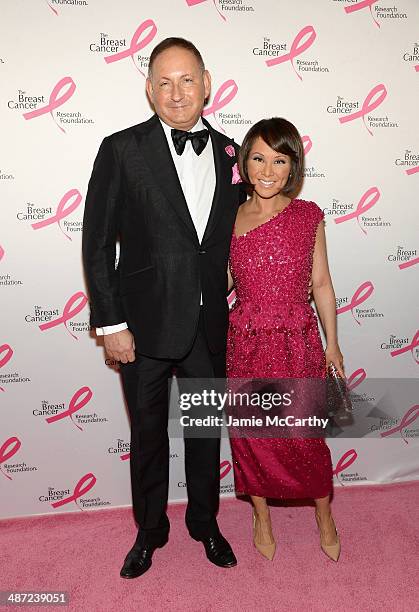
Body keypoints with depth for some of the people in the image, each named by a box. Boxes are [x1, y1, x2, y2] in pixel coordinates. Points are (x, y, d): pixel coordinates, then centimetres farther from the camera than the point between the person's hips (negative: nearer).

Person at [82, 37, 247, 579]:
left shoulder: (229, 154, 5)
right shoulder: (122, 150, -6)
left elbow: (231, 239, 10)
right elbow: (97, 243, -7)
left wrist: (230, 311, 6)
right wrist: (110, 323, -10)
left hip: (209, 326, 3)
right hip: (146, 325, -3)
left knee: (206, 430, 18)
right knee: (148, 434, 15)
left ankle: (204, 522, 44)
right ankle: (150, 531, 41)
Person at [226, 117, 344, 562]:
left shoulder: (308, 216, -3)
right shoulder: (230, 218, -1)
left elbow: (321, 284, 4)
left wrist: (332, 344, 7)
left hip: (298, 343, -1)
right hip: (246, 345, 1)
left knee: (306, 437, 9)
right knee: (251, 436, 14)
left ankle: (324, 516, 40)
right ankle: (262, 518, 41)